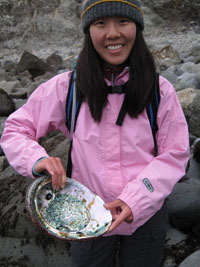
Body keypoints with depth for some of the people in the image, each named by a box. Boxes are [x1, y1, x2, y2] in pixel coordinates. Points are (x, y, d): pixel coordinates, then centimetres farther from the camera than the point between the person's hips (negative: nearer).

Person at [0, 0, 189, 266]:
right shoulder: (66, 87, -12)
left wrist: (136, 200, -21)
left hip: (147, 217, 1)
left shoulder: (160, 90, -10)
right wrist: (37, 159, -28)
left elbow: (174, 154, -7)